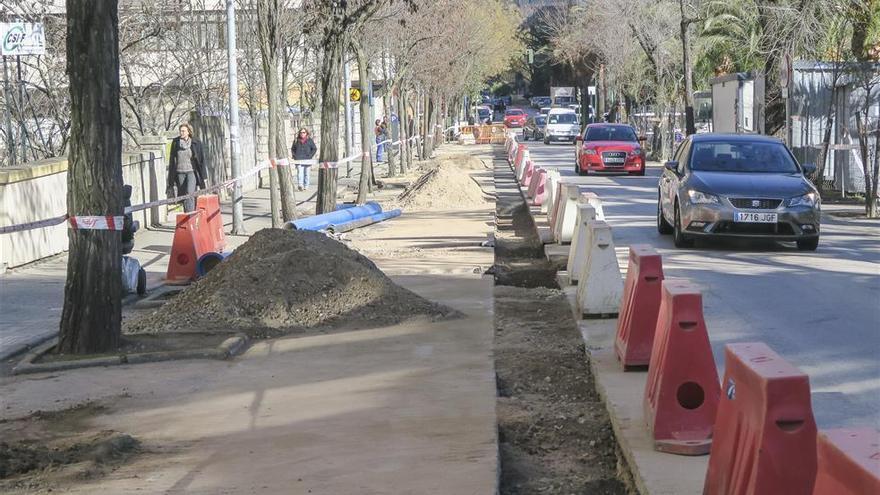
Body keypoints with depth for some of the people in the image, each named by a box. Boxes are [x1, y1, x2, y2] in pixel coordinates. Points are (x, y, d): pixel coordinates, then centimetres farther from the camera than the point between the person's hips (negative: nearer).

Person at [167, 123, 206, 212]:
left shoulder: (195, 143, -2)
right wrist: (171, 178, 8)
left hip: (192, 172, -3)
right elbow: (172, 160, 10)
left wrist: (203, 176, -1)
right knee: (182, 195, 7)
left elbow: (201, 160, 2)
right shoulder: (175, 142, 4)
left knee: (190, 193, -19)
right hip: (180, 173, 3)